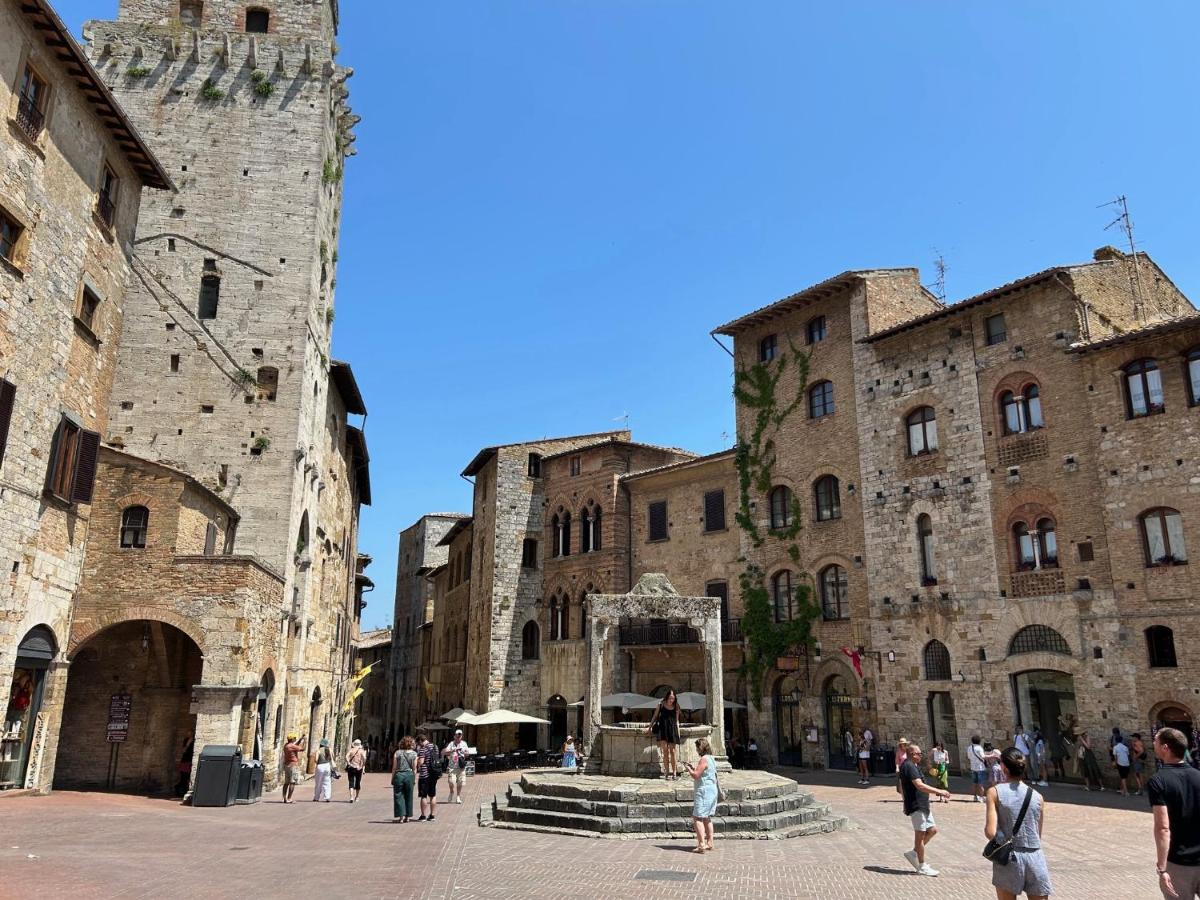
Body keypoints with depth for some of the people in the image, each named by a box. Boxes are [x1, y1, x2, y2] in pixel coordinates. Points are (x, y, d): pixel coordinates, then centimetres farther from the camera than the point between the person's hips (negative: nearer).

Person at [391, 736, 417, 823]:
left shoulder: (397, 753, -1)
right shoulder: (414, 754, 1)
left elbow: (394, 767, 0)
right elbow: (414, 768, 1)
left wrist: (392, 779, 8)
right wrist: (413, 778, 10)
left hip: (399, 775, -1)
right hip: (409, 775, 1)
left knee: (398, 796, 6)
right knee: (408, 796, 12)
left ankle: (401, 816, 1)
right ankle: (407, 816, 17)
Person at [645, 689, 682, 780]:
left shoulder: (676, 706, 2)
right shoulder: (661, 704, 1)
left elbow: (677, 720, 10)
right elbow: (655, 717, 11)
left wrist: (678, 733, 7)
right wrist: (650, 728, 15)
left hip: (672, 729, 0)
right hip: (663, 729, 0)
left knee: (673, 751, 0)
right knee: (665, 750, -5)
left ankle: (674, 773, 6)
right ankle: (666, 772, -2)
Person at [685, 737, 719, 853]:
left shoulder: (704, 759, -16)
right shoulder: (711, 759, 13)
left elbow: (696, 776, -19)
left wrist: (689, 769, -2)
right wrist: (694, 768, 16)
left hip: (704, 791, -10)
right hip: (712, 790, 10)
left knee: (697, 818, -8)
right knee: (707, 818, 17)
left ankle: (701, 844, -13)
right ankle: (709, 843, 21)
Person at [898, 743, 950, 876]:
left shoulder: (910, 766, 16)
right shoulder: (909, 767, -18)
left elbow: (901, 788, 24)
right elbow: (920, 786, -27)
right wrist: (939, 791, -25)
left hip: (922, 805, 10)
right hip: (916, 806, -10)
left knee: (932, 829, 12)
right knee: (920, 834, -2)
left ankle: (913, 853, 19)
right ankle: (922, 867, 7)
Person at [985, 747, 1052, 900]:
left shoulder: (995, 792, -7)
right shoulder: (1037, 796, 3)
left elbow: (990, 832, -14)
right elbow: (1038, 835, 12)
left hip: (1008, 859, -2)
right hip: (1035, 859, 2)